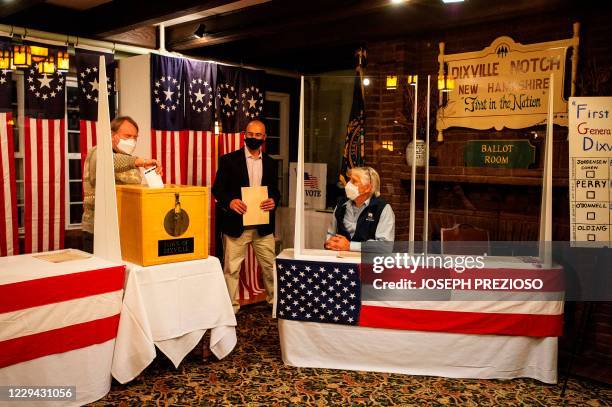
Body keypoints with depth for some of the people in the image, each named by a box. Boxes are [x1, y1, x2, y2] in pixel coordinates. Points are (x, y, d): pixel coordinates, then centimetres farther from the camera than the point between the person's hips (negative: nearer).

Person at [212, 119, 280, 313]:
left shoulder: (271, 163, 11)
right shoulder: (229, 160, 0)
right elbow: (217, 189, -1)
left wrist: (274, 201, -7)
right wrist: (229, 201, -21)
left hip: (263, 226, 3)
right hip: (236, 224, -3)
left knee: (270, 266, 9)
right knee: (231, 269, 4)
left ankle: (275, 302, 28)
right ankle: (231, 308, 18)